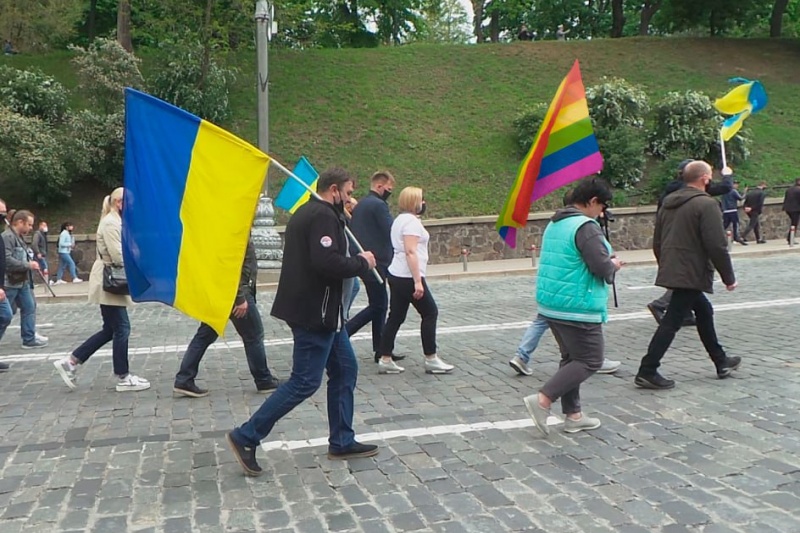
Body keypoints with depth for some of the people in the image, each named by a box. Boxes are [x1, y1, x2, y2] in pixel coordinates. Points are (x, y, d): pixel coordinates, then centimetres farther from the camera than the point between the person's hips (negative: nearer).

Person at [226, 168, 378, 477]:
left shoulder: (307, 212, 16)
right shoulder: (324, 216, -17)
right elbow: (328, 262, -29)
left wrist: (354, 263, 9)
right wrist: (362, 263, -14)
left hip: (320, 310, 11)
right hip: (315, 312, -11)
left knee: (345, 369, 14)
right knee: (304, 382, -5)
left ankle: (342, 442, 21)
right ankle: (246, 437, 2)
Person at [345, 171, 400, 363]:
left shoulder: (360, 205, 15)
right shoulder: (379, 205, -14)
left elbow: (352, 230, 18)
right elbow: (392, 231, -18)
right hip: (376, 262, -10)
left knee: (379, 305, 13)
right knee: (377, 306, -4)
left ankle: (380, 350, 16)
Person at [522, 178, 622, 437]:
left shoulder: (554, 223, 13)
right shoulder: (586, 227, -17)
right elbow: (601, 266, -21)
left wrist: (607, 262, 14)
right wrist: (613, 265, 2)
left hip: (551, 304, 10)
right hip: (578, 308, -10)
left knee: (571, 358, 17)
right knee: (590, 361, 0)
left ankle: (572, 415, 22)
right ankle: (542, 400, -9)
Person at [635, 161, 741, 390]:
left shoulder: (668, 203, 12)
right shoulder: (706, 204, -13)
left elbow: (657, 242, 17)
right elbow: (717, 246, -17)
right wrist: (729, 277, -8)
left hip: (671, 271, 9)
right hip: (691, 274, -9)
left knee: (704, 311, 22)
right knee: (672, 322, -6)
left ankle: (721, 362, 34)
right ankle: (647, 372, -5)